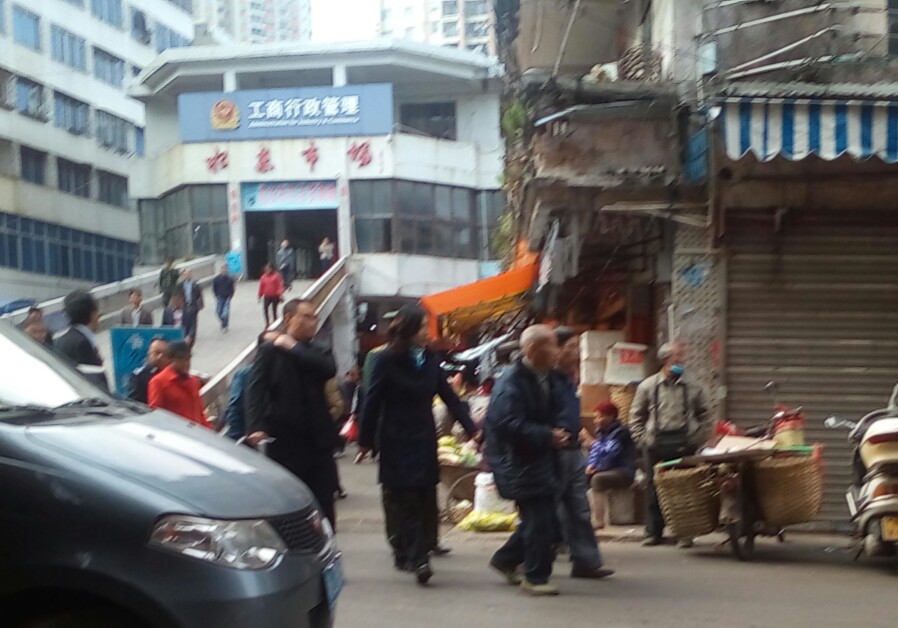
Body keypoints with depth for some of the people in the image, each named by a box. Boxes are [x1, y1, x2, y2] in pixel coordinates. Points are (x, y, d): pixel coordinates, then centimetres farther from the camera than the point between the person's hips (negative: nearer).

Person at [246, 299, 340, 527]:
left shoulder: (317, 353, 13)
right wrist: (256, 427, -24)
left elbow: (329, 369, -10)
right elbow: (257, 391, -11)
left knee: (324, 504, 7)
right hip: (285, 442, -3)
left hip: (318, 441, 4)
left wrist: (294, 348, -7)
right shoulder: (269, 351, 0)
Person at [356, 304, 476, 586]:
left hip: (425, 441, 4)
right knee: (403, 501, -3)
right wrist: (365, 441, -5)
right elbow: (373, 402, -5)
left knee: (425, 501, 0)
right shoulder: (387, 361, -7)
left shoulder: (429, 360, 5)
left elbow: (449, 397, 8)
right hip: (397, 443, -4)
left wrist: (471, 429, 0)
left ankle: (416, 555, 3)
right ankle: (414, 556, 3)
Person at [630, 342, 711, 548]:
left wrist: (699, 438, 2)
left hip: (684, 443, 0)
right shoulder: (648, 386, 4)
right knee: (653, 488, 3)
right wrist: (642, 440, 1)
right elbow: (636, 416, 9)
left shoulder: (692, 388, 7)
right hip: (656, 443, 0)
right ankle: (653, 532, 13)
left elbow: (704, 416, 14)